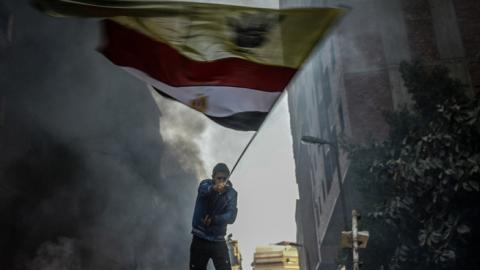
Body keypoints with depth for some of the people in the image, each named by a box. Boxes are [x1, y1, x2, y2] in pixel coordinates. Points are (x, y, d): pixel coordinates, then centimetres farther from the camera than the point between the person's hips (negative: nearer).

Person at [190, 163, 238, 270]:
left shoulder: (231, 193, -5)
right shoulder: (206, 184, -6)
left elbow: (231, 216, -18)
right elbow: (204, 190, -32)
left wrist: (214, 219, -36)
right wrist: (214, 188, -55)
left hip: (218, 241, 0)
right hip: (199, 240, 0)